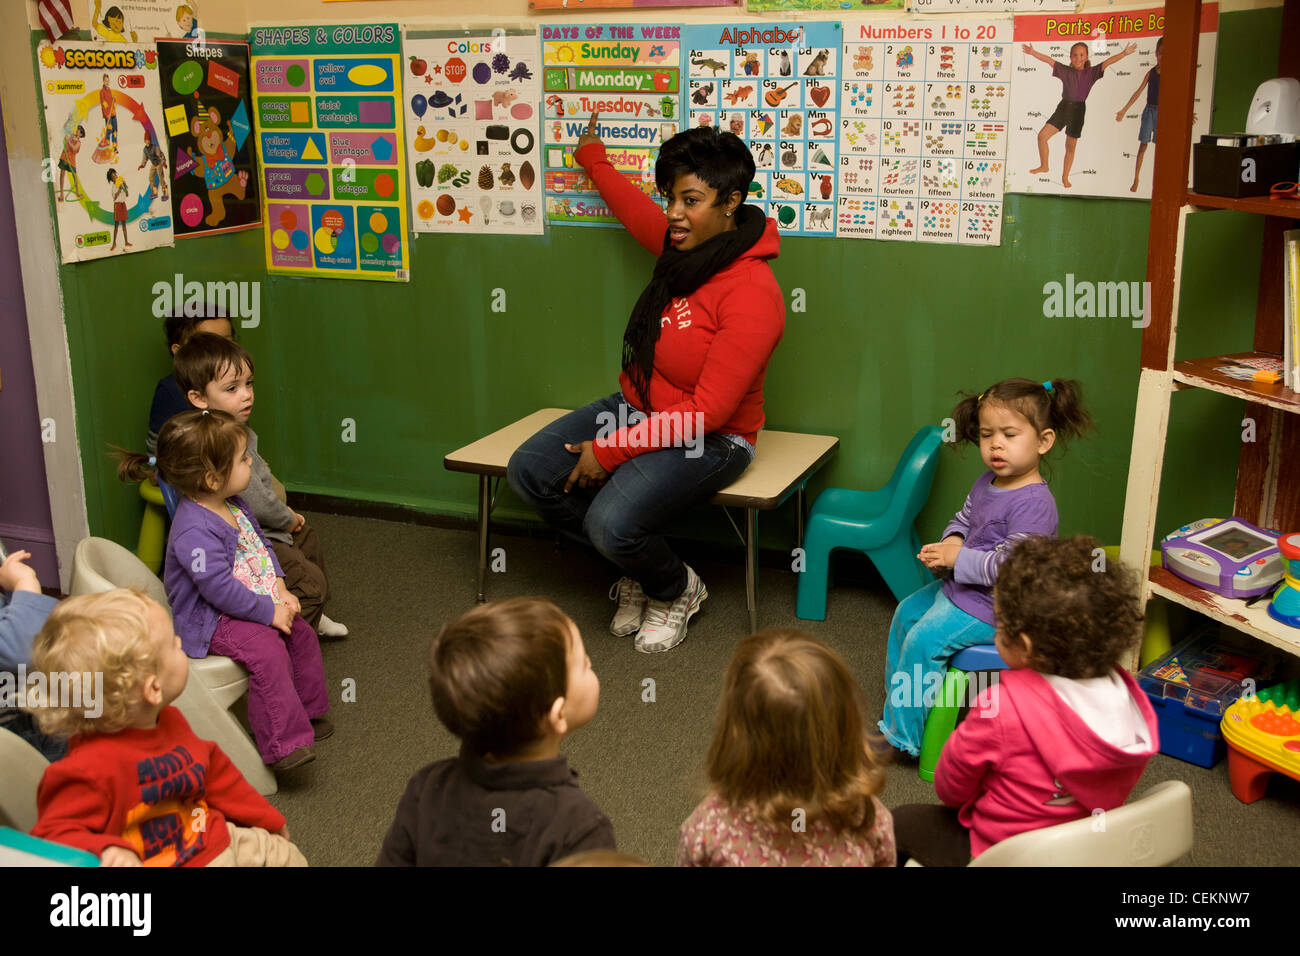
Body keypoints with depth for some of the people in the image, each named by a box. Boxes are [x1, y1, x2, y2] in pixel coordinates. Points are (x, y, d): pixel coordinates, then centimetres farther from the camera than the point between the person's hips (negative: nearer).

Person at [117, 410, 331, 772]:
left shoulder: (235, 506, 3)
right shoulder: (195, 531, -29)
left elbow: (261, 546, 15)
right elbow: (220, 588, -29)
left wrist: (280, 591, 1)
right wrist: (269, 611, -21)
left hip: (255, 599, 10)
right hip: (208, 620, -10)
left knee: (301, 632, 7)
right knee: (267, 651, -26)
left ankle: (307, 710, 26)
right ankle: (281, 744, -20)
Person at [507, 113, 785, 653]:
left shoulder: (751, 294, -25)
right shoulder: (684, 246, 0)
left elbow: (708, 411, -25)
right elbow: (632, 208, 26)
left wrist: (611, 450, -22)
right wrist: (592, 158, 42)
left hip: (706, 441, -8)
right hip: (638, 409, 9)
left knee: (612, 522, -31)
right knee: (528, 471, -7)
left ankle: (678, 589, 7)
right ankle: (637, 570, 12)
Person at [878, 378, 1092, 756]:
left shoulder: (1034, 504, -27)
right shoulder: (987, 483, 2)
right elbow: (963, 519, 18)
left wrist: (957, 559, -21)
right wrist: (951, 542, -4)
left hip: (993, 606, -10)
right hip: (958, 585, 10)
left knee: (924, 639, -16)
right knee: (906, 613, 16)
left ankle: (902, 735, -2)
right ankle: (899, 705, 30)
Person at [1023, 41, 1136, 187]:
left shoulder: (1090, 73, 0)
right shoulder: (1065, 71, 3)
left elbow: (1107, 62, -9)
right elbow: (1049, 60, 0)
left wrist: (1124, 53, -20)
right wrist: (1033, 53, -8)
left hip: (1078, 110, -1)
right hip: (1063, 107, 1)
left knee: (1071, 146, 5)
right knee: (1042, 135, -11)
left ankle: (1065, 177, 18)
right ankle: (1044, 166, 8)